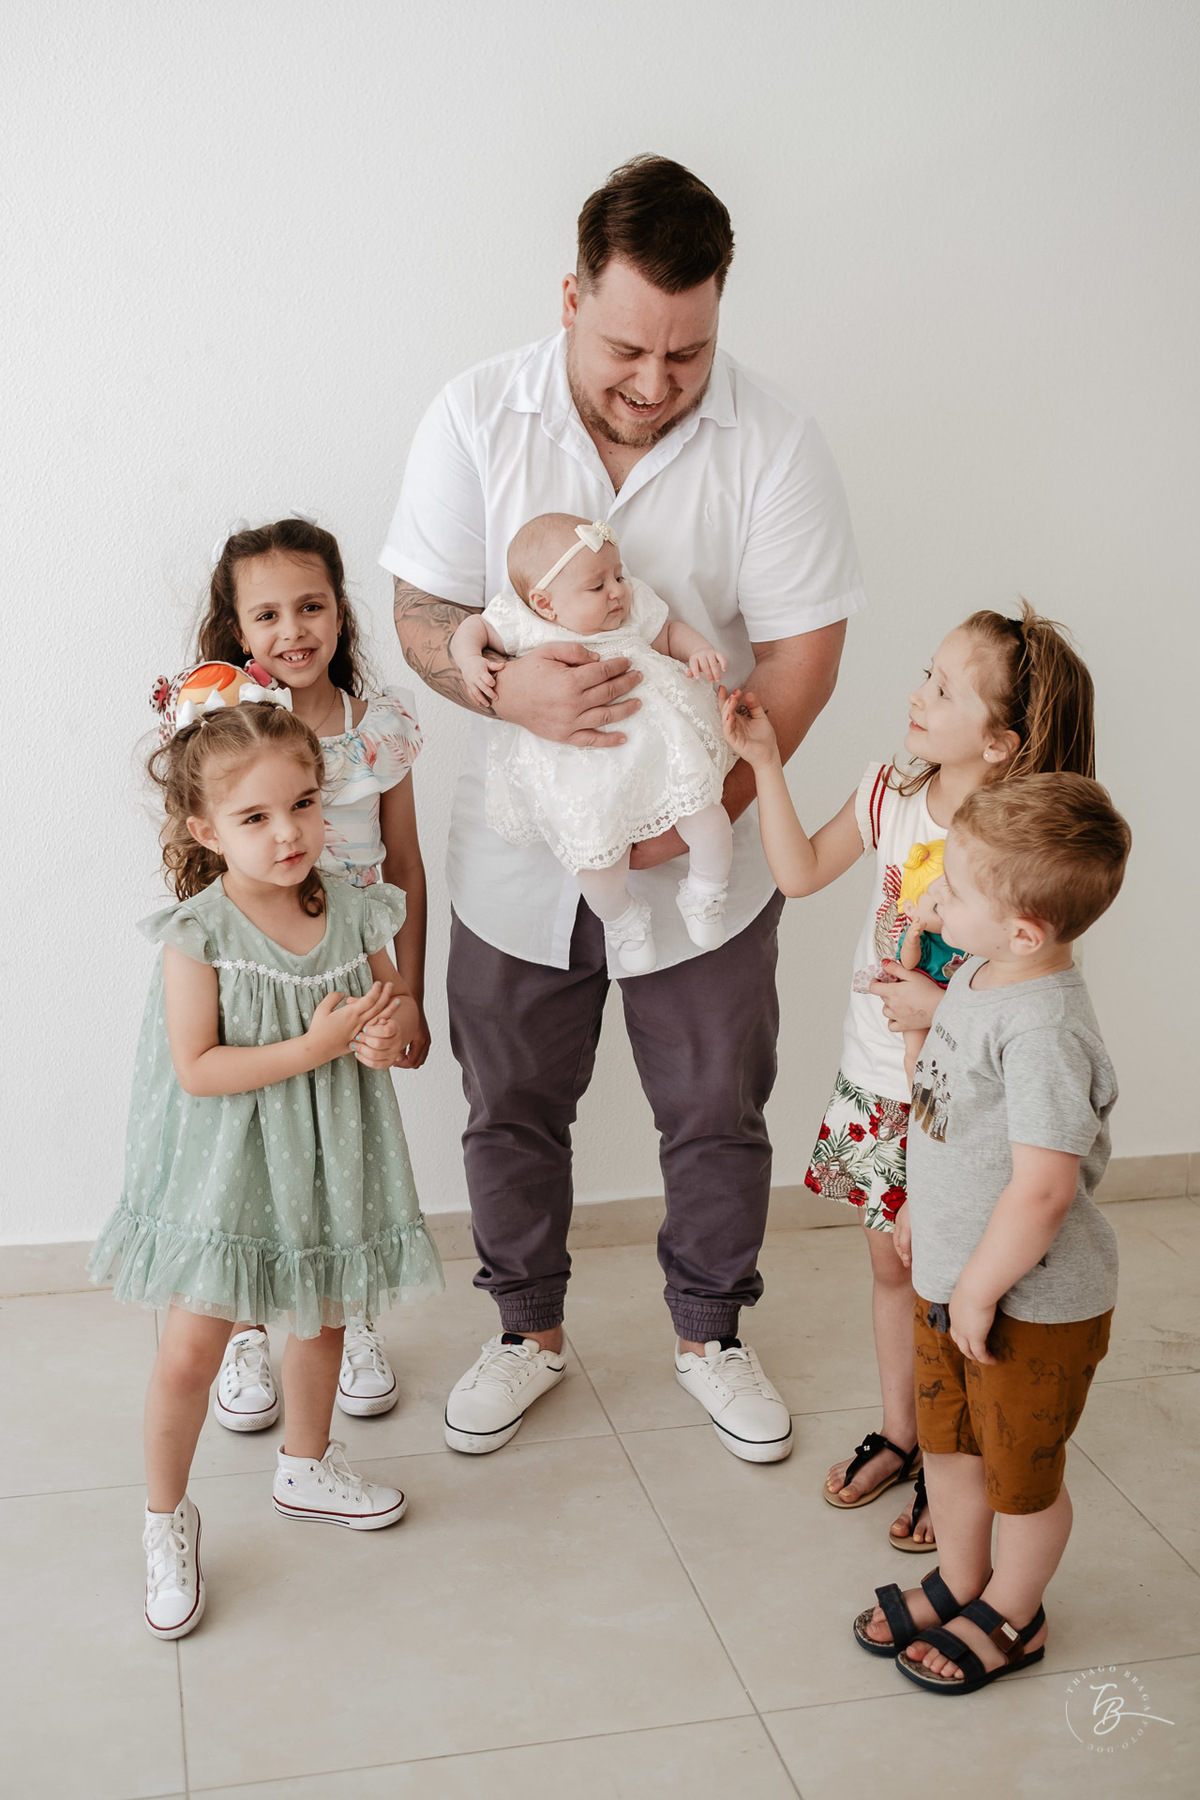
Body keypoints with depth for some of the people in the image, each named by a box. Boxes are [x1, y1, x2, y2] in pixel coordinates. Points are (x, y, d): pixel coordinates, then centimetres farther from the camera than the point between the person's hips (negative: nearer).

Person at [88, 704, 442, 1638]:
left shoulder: (350, 910, -5)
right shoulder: (200, 932, -19)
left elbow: (400, 1000, 8)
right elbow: (198, 1068, -22)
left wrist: (392, 1026, -16)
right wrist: (315, 1046, -27)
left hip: (325, 1161, 5)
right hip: (225, 1171, -5)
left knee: (323, 1321, 21)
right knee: (189, 1355, -3)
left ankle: (307, 1465, 47)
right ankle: (167, 1517, 22)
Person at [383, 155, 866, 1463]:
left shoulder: (773, 446, -13)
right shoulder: (476, 418, -9)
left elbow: (803, 653, -11)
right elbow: (420, 615, -7)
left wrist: (707, 803, -22)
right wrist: (513, 688, -28)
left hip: (702, 860, -1)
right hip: (517, 854, 1)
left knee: (717, 1119, 13)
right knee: (511, 1111, 15)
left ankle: (709, 1332, 39)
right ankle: (530, 1331, 39)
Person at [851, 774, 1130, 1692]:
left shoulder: (1045, 1030, -32)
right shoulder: (978, 977, -3)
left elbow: (1041, 1191, -33)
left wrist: (979, 1291, -21)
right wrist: (923, 1211, 18)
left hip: (1031, 1302, -8)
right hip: (951, 1274, 8)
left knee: (1021, 1472, 16)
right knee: (948, 1442, 25)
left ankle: (1012, 1618, 38)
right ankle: (959, 1582, 47)